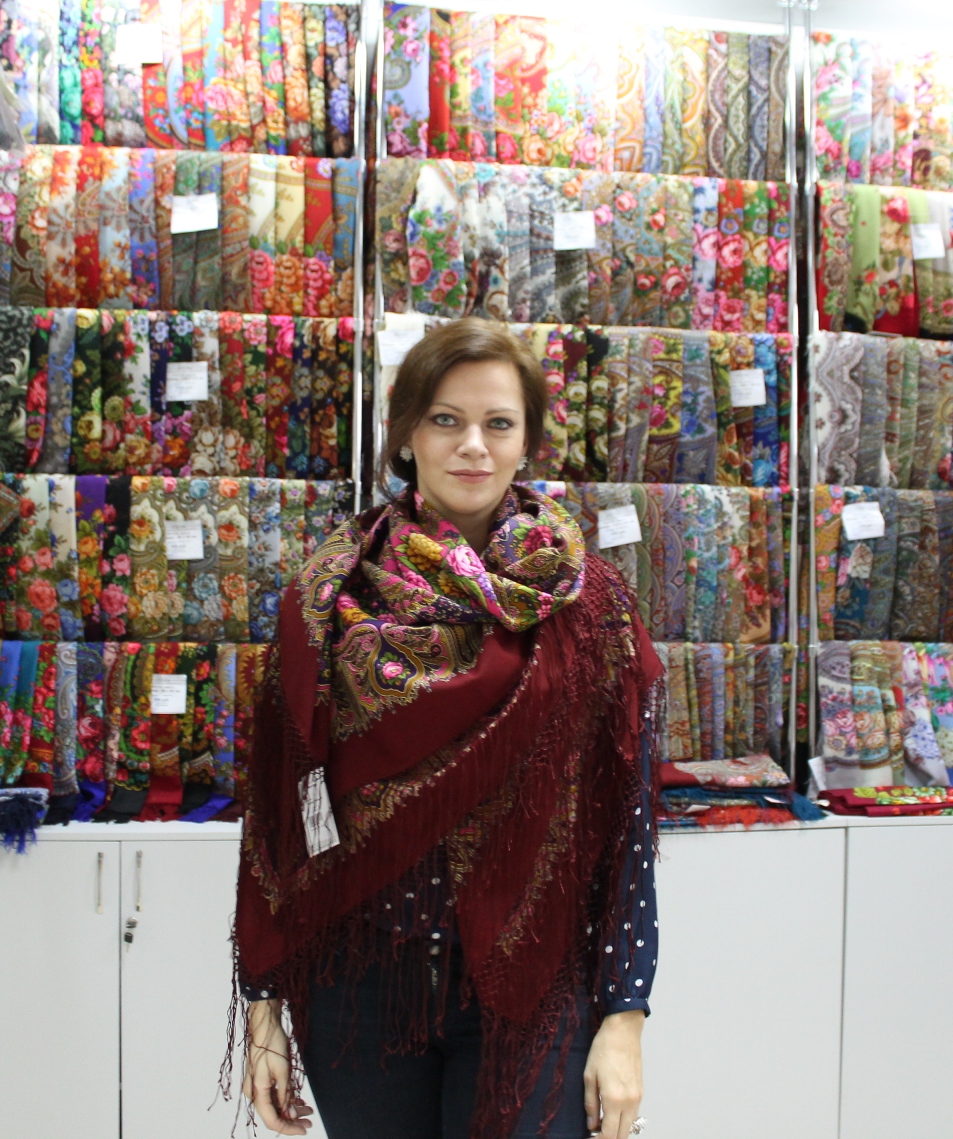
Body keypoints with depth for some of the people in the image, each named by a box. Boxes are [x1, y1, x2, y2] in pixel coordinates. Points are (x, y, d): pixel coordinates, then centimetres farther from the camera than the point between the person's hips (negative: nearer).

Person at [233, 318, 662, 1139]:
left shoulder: (587, 603, -5)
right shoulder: (327, 599, -2)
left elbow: (626, 819, -4)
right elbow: (276, 809, 1)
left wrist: (624, 1016, -6)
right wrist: (264, 1004, 2)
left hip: (529, 987, -1)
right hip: (356, 979, 2)